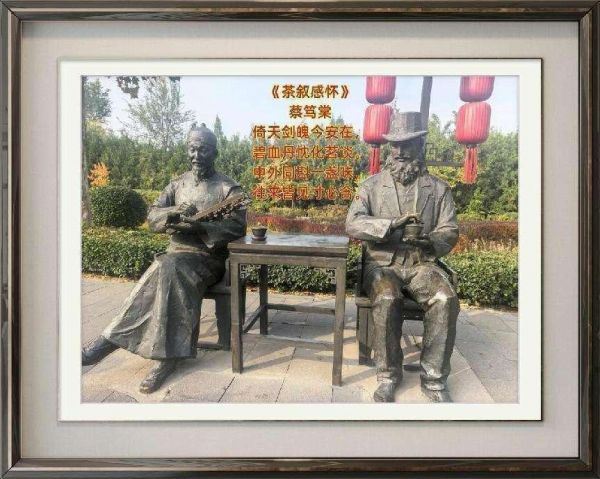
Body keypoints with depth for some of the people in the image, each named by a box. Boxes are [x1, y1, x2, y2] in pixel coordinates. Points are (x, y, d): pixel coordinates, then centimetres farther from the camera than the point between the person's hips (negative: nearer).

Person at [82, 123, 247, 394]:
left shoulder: (229, 188, 1)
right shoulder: (177, 185, 15)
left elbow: (237, 226, -13)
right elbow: (152, 217, 5)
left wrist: (196, 226, -24)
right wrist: (174, 212, -18)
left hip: (208, 258, -4)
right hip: (176, 254, 4)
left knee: (169, 268, -33)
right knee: (169, 272, -31)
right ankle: (168, 354, -32)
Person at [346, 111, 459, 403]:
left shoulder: (438, 189, 9)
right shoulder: (372, 185, 4)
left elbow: (449, 233, 6)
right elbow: (353, 223, -9)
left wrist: (430, 242, -18)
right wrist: (392, 224, -24)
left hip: (421, 263, 2)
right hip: (382, 263, -1)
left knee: (445, 299, -28)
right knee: (387, 299, -32)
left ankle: (434, 379, -11)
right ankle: (388, 374, -11)